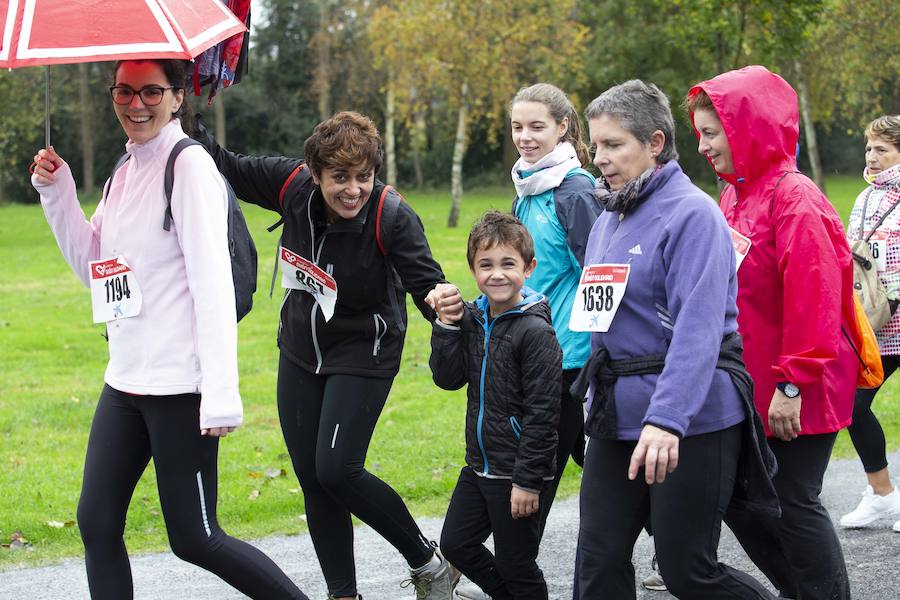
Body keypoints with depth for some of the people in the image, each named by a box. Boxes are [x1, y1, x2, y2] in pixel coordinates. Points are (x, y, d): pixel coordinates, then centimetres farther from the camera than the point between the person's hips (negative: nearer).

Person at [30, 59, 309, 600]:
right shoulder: (127, 170, 14)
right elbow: (93, 266, 17)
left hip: (180, 387, -8)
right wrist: (57, 194, 3)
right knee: (97, 523, 5)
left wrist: (221, 393, -24)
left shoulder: (190, 164, -11)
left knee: (193, 538, -2)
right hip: (125, 381, 8)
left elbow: (213, 281, -18)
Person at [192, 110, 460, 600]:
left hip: (362, 355, -5)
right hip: (300, 351, 5)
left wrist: (444, 302, -50)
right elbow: (230, 171, 1)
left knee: (337, 470, -15)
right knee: (311, 478, 7)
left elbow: (426, 284, -28)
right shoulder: (292, 184, -15)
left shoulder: (392, 218, -26)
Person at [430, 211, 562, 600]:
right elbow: (448, 379, 3)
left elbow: (542, 414, -19)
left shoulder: (535, 332, -18)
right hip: (479, 466, 8)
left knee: (515, 564, 3)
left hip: (517, 473, -8)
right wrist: (447, 326, -10)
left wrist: (528, 481, -19)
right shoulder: (473, 319, 5)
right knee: (455, 543, 17)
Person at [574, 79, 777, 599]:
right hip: (617, 419, 8)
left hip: (690, 421, -8)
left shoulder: (691, 214, -13)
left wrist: (667, 419, -33)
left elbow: (698, 328, -24)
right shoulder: (609, 220, 14)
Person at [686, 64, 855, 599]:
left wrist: (793, 384, -22)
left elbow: (813, 303, -21)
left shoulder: (794, 198, -16)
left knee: (793, 502, -1)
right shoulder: (733, 195, 10)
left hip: (797, 394, -9)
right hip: (747, 388, 9)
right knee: (735, 497, 12)